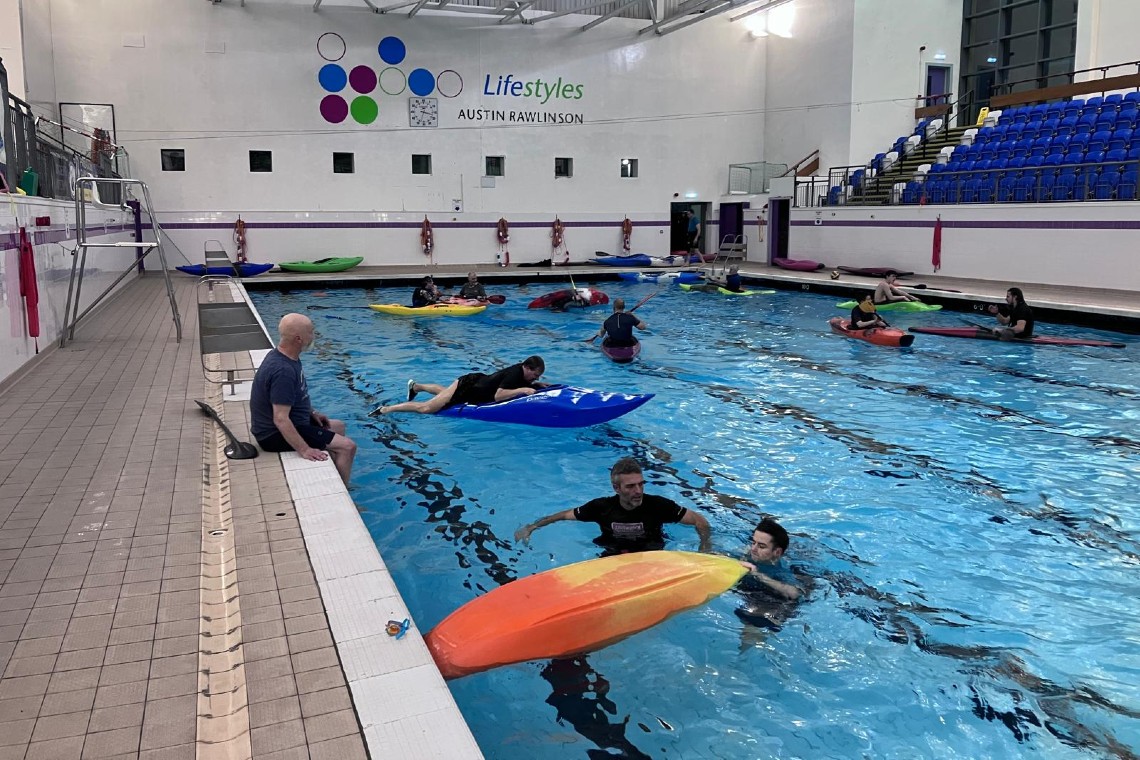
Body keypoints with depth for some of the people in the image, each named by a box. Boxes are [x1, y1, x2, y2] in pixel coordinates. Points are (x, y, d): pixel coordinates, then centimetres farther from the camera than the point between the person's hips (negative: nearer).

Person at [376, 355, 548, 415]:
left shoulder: (521, 371, -4)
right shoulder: (514, 373, -30)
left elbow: (525, 385, 16)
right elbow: (498, 396, -39)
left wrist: (538, 385, -2)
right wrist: (521, 390, -39)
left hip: (476, 381, 9)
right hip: (467, 389, -9)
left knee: (442, 392, 38)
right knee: (425, 408, -8)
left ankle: (415, 386, 61)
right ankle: (384, 410, 1)